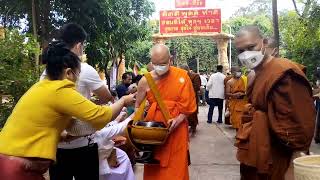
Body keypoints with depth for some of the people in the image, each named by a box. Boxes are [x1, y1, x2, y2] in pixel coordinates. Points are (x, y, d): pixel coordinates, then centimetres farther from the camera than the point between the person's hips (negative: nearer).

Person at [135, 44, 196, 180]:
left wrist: (178, 120, -16)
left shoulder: (182, 76, -6)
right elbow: (138, 106, 9)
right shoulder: (145, 81, -4)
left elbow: (189, 105, -1)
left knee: (176, 168, 5)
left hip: (176, 130, -1)